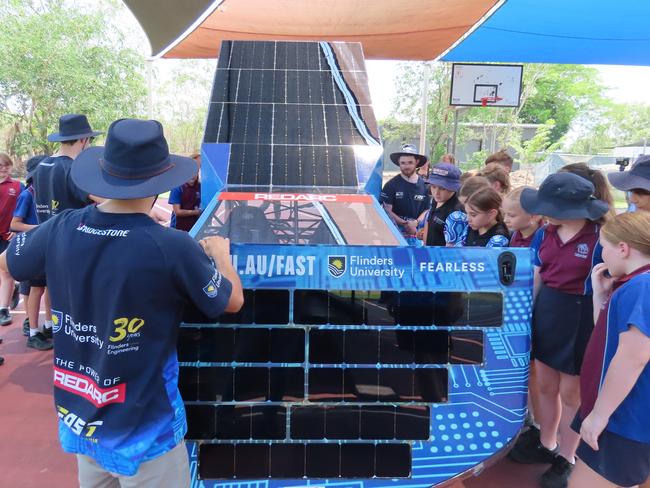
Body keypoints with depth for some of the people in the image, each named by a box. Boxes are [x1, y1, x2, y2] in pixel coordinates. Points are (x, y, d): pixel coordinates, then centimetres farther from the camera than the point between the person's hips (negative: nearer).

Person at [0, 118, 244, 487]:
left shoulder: (61, 230, -12)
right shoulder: (172, 248, -27)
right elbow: (233, 301, -10)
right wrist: (220, 254, 7)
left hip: (79, 419, 5)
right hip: (144, 430, -5)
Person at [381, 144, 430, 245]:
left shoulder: (424, 185, 4)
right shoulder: (391, 185, -3)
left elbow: (426, 210, 7)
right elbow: (387, 210, -7)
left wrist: (416, 222, -13)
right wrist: (405, 224, -17)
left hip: (416, 235, 3)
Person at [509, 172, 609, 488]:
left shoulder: (600, 238, -18)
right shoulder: (544, 234, -1)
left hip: (580, 320, -6)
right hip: (546, 312, 6)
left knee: (571, 393, 11)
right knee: (545, 386, 19)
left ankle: (566, 459, 32)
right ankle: (546, 445, 40)